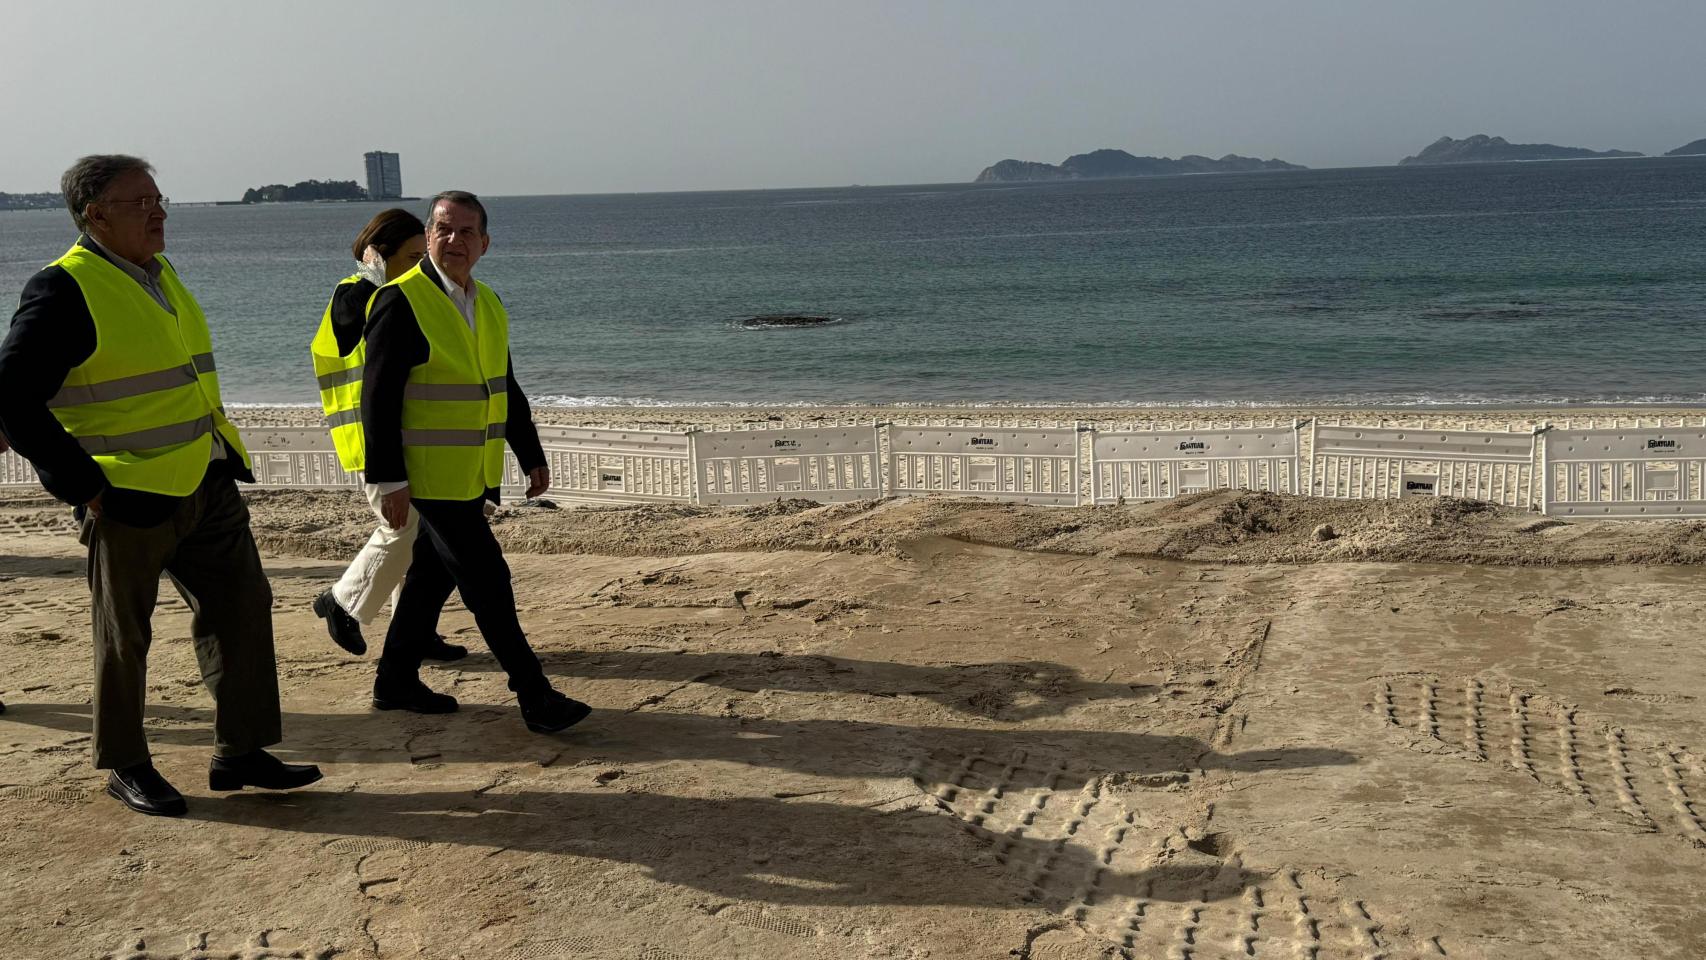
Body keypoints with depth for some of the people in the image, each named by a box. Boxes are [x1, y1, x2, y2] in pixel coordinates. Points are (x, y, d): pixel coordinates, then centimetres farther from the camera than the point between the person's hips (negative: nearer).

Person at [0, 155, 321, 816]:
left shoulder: (158, 273, 12)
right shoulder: (65, 289, -14)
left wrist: (220, 457, 16)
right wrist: (84, 484, -18)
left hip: (206, 487, 8)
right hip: (128, 497, -8)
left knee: (243, 606, 8)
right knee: (123, 637, 6)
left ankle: (240, 754, 18)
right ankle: (125, 767, 23)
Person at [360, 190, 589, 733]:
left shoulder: (488, 305, 11)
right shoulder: (401, 302, -13)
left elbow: (506, 388, 20)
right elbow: (378, 397, -16)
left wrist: (531, 455, 18)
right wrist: (389, 480, -20)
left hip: (472, 474, 8)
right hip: (431, 474, -8)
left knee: (433, 576, 16)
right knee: (487, 582, -7)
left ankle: (396, 683, 29)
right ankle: (534, 698, -1)